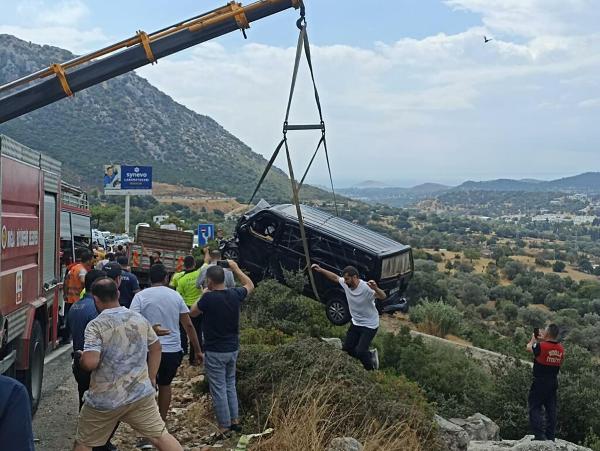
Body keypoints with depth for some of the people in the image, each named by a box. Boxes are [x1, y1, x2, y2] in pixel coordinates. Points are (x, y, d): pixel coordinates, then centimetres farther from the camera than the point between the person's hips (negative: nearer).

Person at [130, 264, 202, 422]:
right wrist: (198, 350, 10)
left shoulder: (141, 296, -5)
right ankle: (162, 421, 28)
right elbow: (188, 325, 4)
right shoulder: (176, 296, 4)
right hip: (173, 350, 3)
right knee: (165, 385, 19)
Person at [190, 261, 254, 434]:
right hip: (233, 349, 6)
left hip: (215, 351, -6)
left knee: (219, 389, 3)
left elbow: (192, 313, -1)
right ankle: (235, 421, 24)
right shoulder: (235, 295, -5)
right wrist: (236, 268, 21)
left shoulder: (208, 298, -20)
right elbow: (250, 285, 18)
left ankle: (224, 427, 9)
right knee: (230, 385, 20)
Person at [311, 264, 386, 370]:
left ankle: (371, 370, 15)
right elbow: (334, 277, 9)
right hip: (356, 323, 8)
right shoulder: (346, 283, -10)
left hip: (369, 326, -8)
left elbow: (383, 297, -43)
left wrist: (376, 289, -64)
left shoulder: (366, 288, -30)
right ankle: (370, 355, 33)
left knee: (360, 352, -14)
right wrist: (320, 270, 2)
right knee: (347, 349, 11)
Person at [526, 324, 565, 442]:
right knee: (551, 409, 13)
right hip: (553, 382, 6)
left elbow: (529, 348, 1)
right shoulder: (561, 349, -1)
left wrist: (533, 339, 19)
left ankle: (539, 434, -6)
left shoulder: (541, 346, -18)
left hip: (540, 382, -6)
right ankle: (551, 436, 18)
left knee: (535, 408, 1)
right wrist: (544, 340, 15)